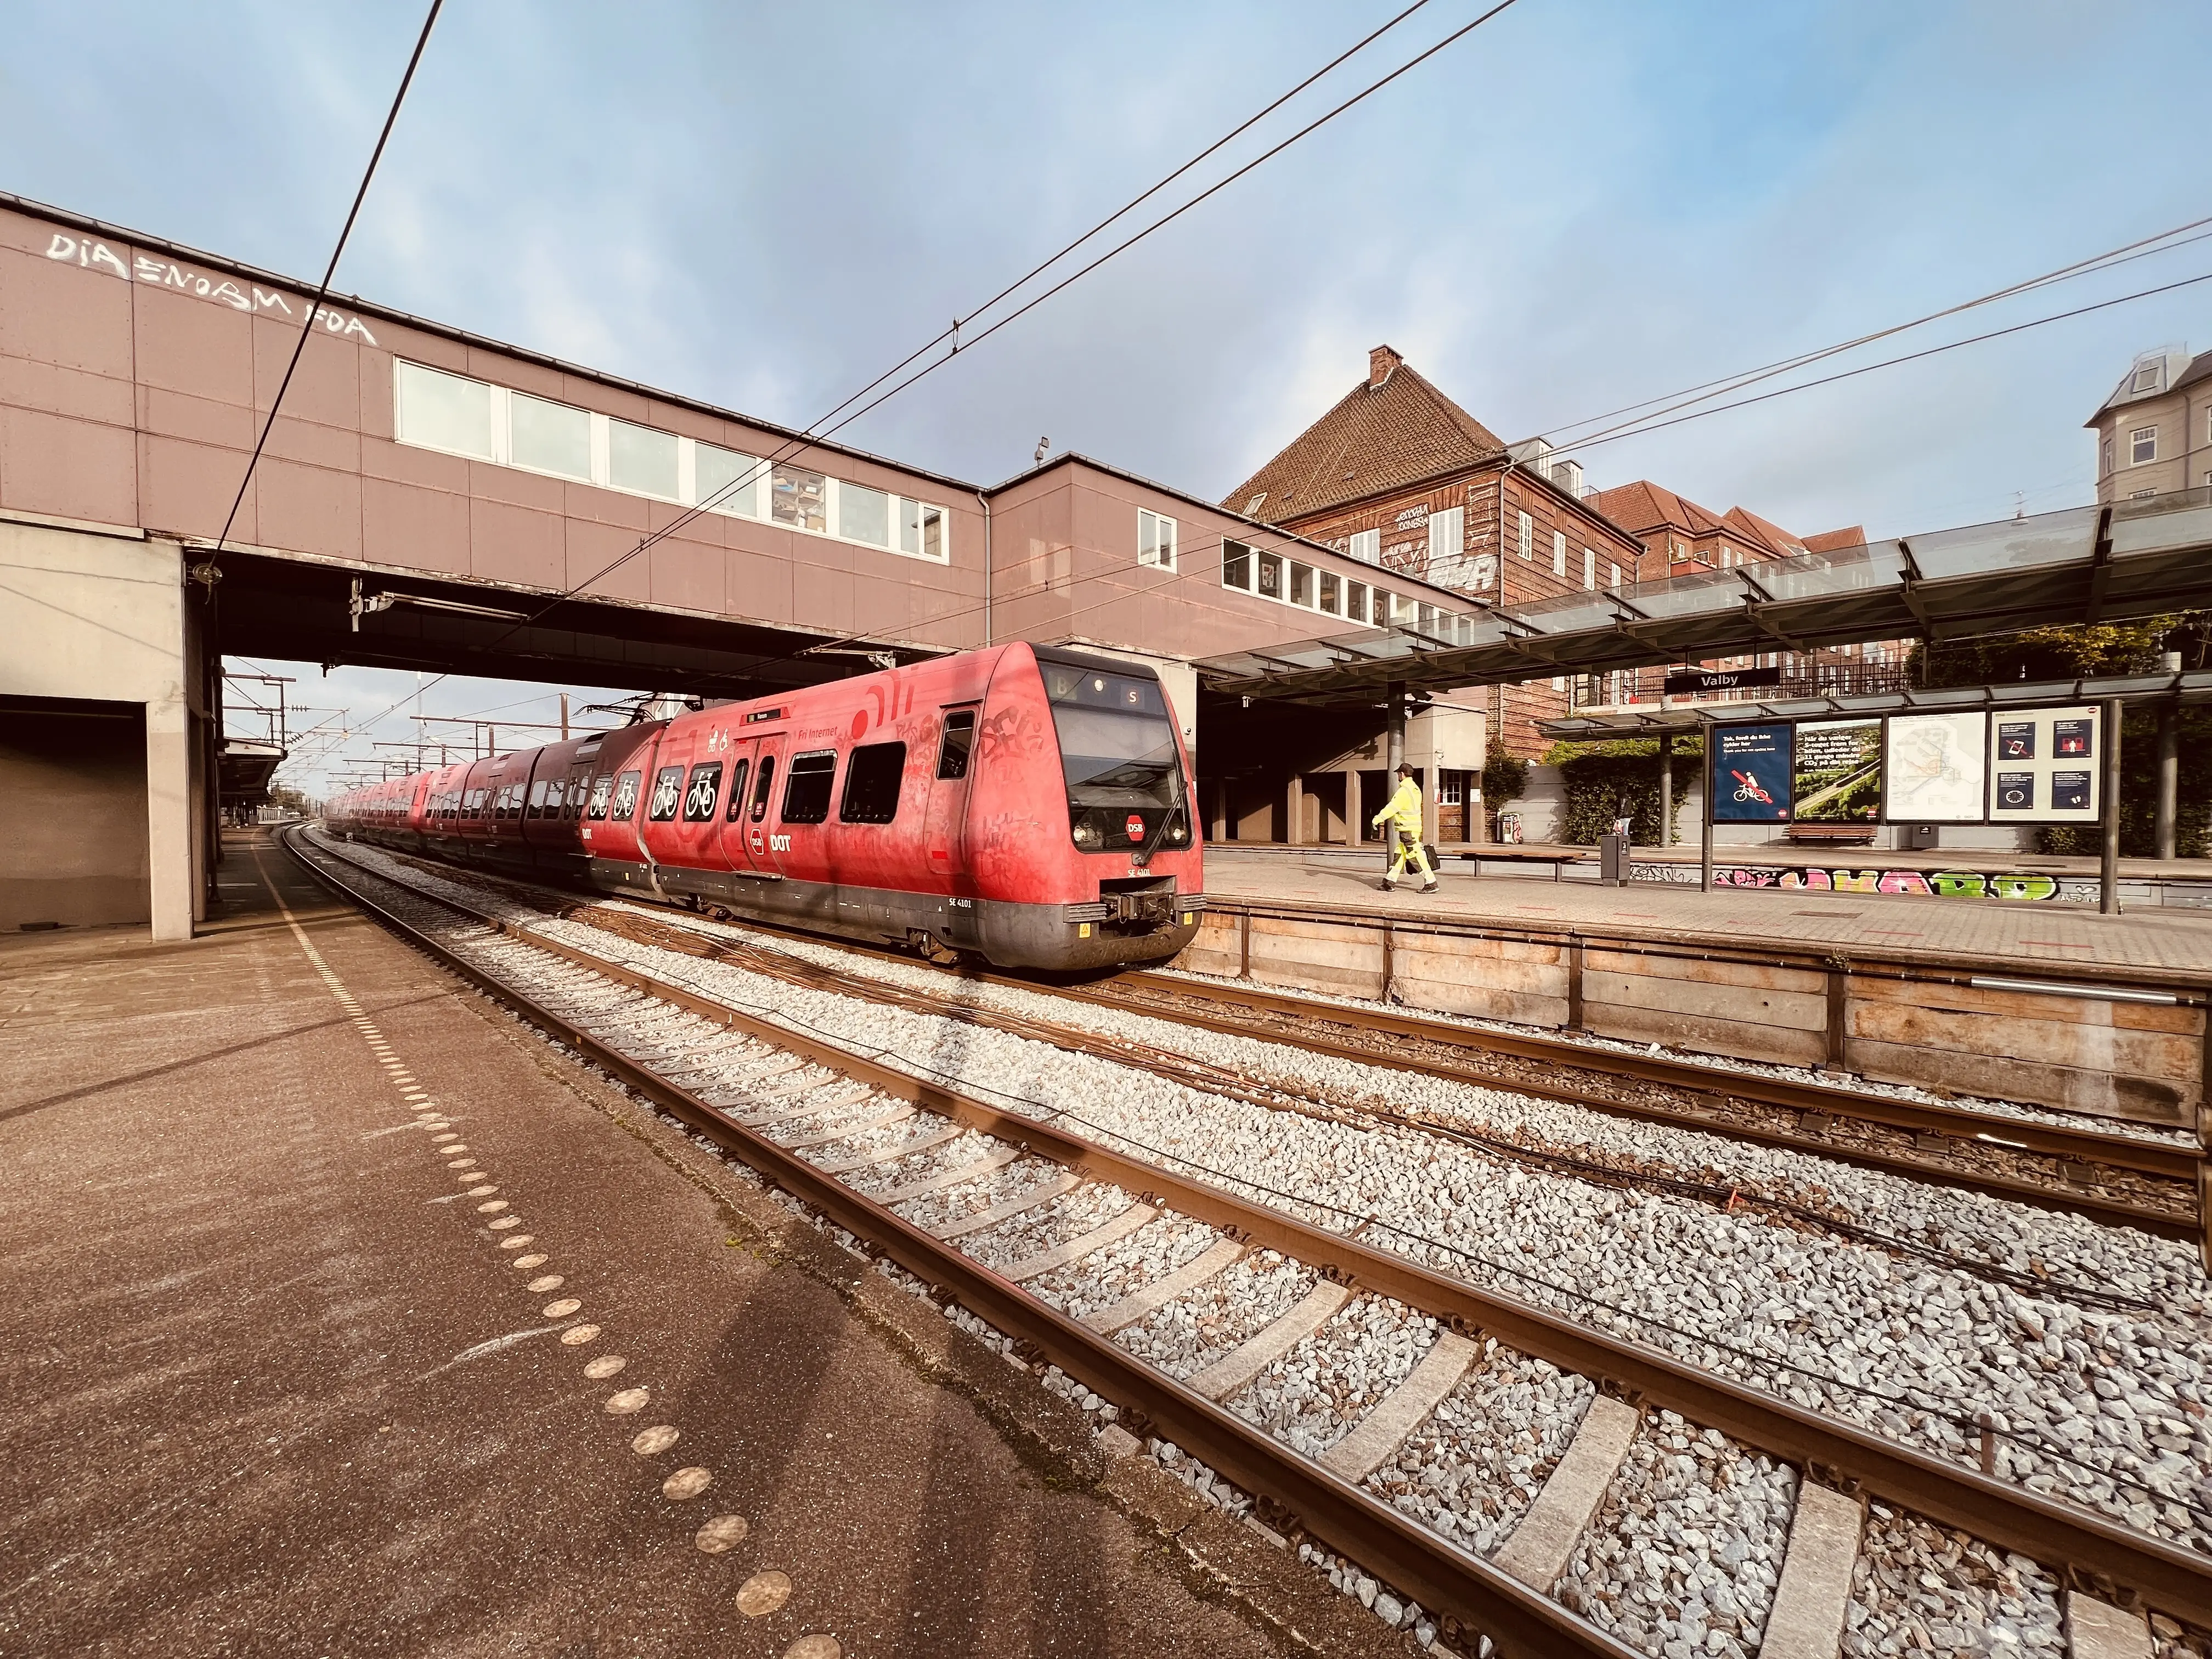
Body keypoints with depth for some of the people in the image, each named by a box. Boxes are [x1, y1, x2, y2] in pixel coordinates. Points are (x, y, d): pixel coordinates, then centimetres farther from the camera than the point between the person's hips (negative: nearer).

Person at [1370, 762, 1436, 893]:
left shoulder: (1404, 790, -16)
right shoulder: (1416, 789, 14)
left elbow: (1393, 807, -19)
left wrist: (1378, 818, -15)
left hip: (1408, 829, -10)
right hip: (1414, 826, 10)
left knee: (1416, 856, -7)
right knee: (1399, 854, 11)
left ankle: (1431, 883, -5)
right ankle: (1390, 882, 15)